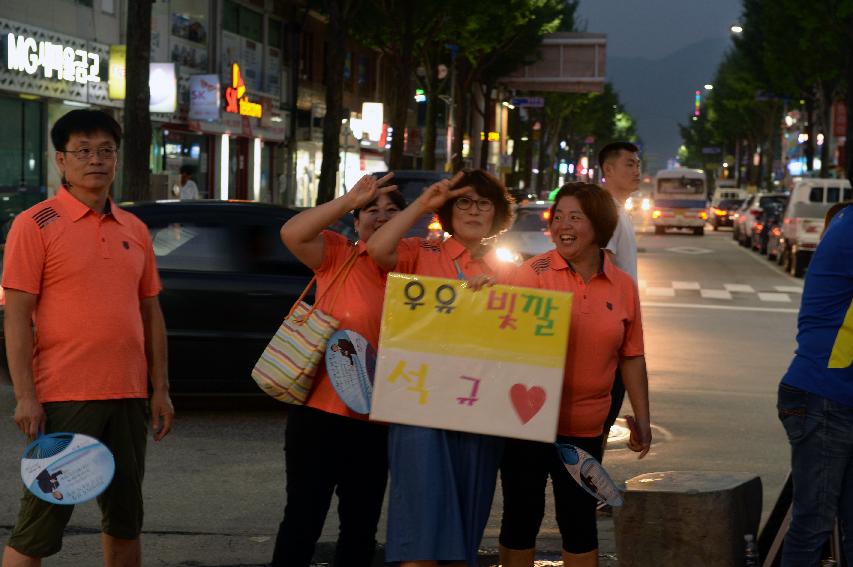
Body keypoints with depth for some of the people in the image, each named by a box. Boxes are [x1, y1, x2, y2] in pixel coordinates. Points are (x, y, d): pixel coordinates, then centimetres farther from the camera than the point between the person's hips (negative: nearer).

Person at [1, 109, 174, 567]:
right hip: (64, 398, -6)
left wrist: (160, 390, 10)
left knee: (125, 519, 15)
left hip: (128, 396, 6)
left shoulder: (134, 230, 12)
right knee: (41, 522, -3)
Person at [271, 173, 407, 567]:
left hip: (375, 420, 4)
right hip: (320, 411, -3)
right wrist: (351, 199, -26)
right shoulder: (337, 255, -2)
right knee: (304, 517, 4)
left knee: (361, 525, 14)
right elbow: (292, 234, -20)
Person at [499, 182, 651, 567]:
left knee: (580, 520, 10)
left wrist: (642, 419, 6)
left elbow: (631, 357, 8)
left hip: (584, 428, 2)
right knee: (521, 515, 9)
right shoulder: (534, 272, -6)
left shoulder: (622, 286, 3)